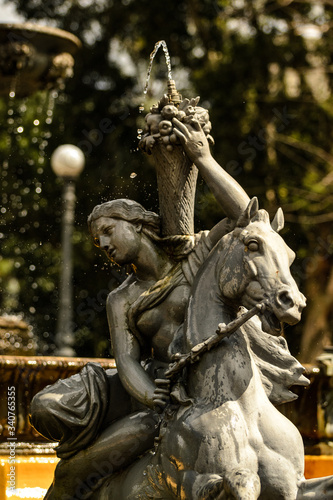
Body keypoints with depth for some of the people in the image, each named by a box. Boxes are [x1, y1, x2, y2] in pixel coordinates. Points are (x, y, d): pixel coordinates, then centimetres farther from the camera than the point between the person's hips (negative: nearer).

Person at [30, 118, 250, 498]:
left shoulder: (196, 256, 2)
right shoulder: (120, 301, 11)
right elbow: (127, 361, -3)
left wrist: (203, 159, -13)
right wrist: (147, 393, -26)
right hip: (152, 384, 5)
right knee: (46, 406, -15)